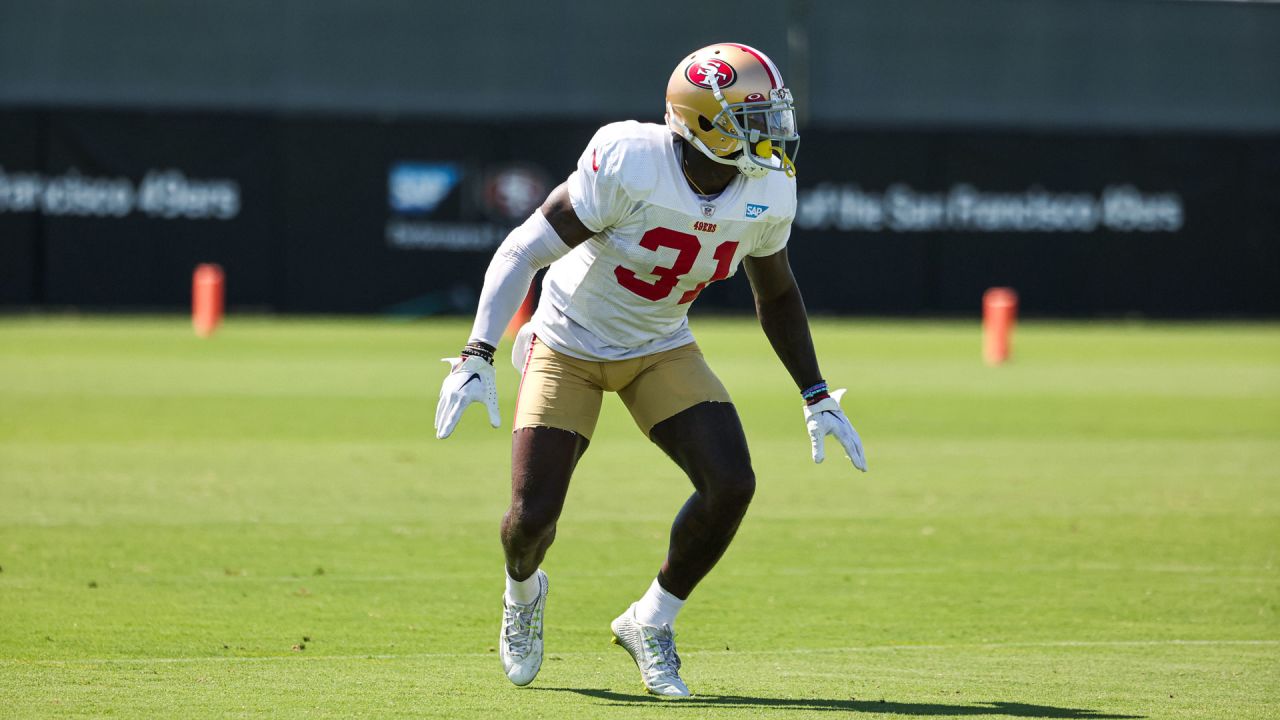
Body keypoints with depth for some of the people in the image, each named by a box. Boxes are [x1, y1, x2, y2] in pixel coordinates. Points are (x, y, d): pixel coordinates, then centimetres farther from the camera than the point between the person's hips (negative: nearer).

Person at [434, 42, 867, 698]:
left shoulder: (768, 195, -14)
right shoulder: (628, 165, -31)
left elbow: (776, 294, 6)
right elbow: (523, 251, -26)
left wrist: (818, 399, 5)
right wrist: (477, 358, -35)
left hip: (662, 350, 4)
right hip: (571, 346, -4)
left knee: (731, 484, -16)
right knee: (533, 514, -11)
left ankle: (651, 621, 8)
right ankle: (522, 592, 28)